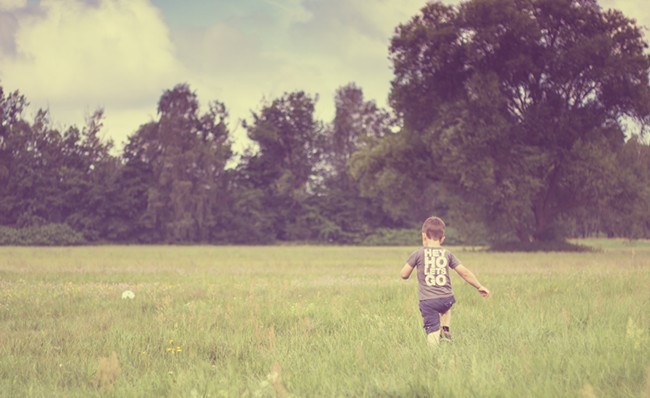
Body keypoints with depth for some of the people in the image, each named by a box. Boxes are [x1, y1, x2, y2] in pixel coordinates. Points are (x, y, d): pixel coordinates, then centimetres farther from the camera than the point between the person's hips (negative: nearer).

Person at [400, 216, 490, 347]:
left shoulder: (418, 254, -1)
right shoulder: (447, 254, 8)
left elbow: (404, 274, 1)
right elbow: (464, 272, 9)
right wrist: (480, 286, 20)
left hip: (427, 301, -3)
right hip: (447, 299, 4)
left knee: (432, 333, -5)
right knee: (446, 307, 38)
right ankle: (446, 330, 20)